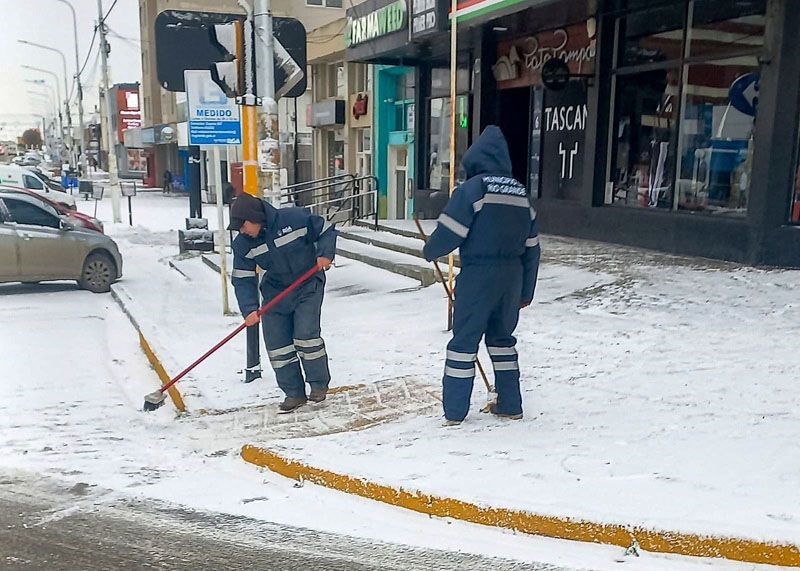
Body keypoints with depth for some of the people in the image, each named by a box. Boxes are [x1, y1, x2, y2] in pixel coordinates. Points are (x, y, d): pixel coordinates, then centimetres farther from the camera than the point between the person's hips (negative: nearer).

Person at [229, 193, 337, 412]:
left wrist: (325, 254, -23)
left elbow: (327, 230, -6)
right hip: (276, 291, 4)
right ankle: (294, 393, 14)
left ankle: (319, 384, 8)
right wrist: (249, 309, -21)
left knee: (306, 334, -14)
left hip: (308, 286, -4)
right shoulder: (242, 244, -10)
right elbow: (243, 280, -8)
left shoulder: (294, 218, -20)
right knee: (277, 344, 0)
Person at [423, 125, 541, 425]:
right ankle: (510, 405, 24)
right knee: (502, 337, 19)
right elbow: (531, 249, 13)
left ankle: (454, 410, 8)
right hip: (511, 277, 6)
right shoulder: (521, 193, 11)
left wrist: (430, 251, 8)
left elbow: (450, 232, -13)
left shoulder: (472, 188, -8)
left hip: (478, 274, -5)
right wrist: (526, 291, 19)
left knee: (465, 339, 3)